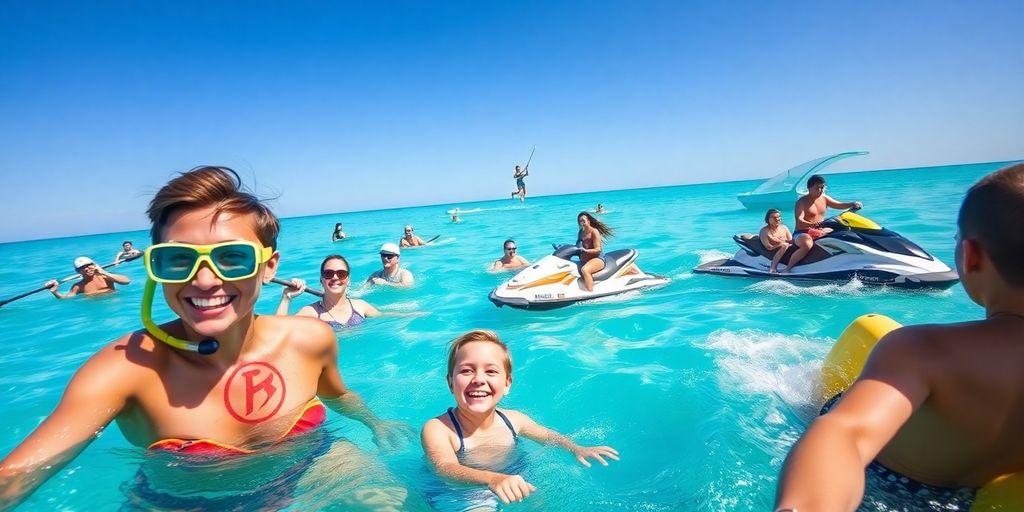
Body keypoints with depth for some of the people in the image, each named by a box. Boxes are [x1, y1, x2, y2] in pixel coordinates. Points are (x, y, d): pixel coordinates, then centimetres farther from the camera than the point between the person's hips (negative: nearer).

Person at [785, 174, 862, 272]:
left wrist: (852, 204, -6)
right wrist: (811, 224, -43)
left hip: (820, 232, 8)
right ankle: (787, 269, -31)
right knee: (807, 245, -39)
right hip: (802, 233, -8)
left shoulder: (824, 198, 11)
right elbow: (799, 220, -23)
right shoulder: (802, 202, -11)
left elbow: (839, 205, 15)